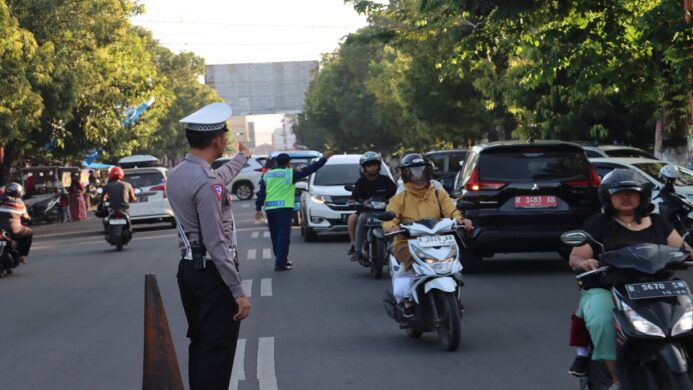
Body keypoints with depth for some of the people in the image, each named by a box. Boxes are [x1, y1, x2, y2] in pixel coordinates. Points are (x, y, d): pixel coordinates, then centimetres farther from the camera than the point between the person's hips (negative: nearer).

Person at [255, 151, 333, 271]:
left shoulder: (267, 174, 11)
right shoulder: (291, 173, -2)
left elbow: (261, 193, 9)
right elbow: (309, 169, 3)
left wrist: (258, 208, 12)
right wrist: (324, 158, 11)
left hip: (269, 208, 6)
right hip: (283, 208, -6)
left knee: (275, 236, 15)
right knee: (283, 236, -6)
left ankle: (281, 260, 25)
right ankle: (280, 263, -12)